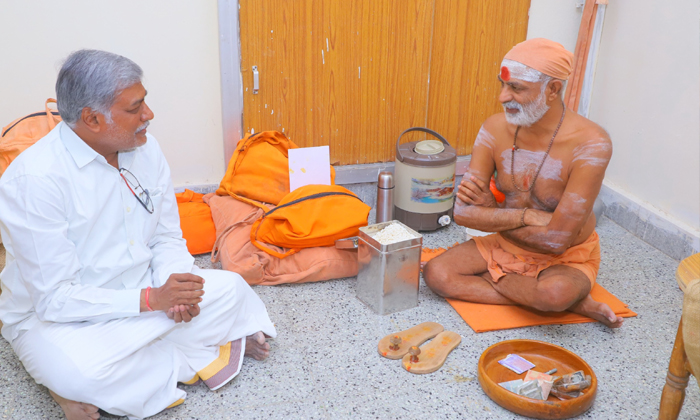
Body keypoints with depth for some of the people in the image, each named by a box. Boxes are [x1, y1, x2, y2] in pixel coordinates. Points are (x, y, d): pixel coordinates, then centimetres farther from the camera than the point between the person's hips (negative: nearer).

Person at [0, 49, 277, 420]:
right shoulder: (33, 180, -24)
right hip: (54, 316, -6)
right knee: (81, 373, -36)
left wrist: (173, 288, -17)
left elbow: (167, 237, 5)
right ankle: (194, 357, -9)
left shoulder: (145, 149, -4)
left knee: (229, 288, -10)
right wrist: (152, 299, -28)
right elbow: (54, 298, -24)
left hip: (143, 293, 6)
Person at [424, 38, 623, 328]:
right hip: (506, 246, 7)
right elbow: (463, 212, -13)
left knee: (555, 293, -41)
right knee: (436, 274, -17)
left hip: (567, 260, -7)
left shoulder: (591, 144, -25)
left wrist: (492, 212, -16)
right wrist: (527, 215, -23)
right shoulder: (495, 128, -10)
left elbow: (556, 240, -28)